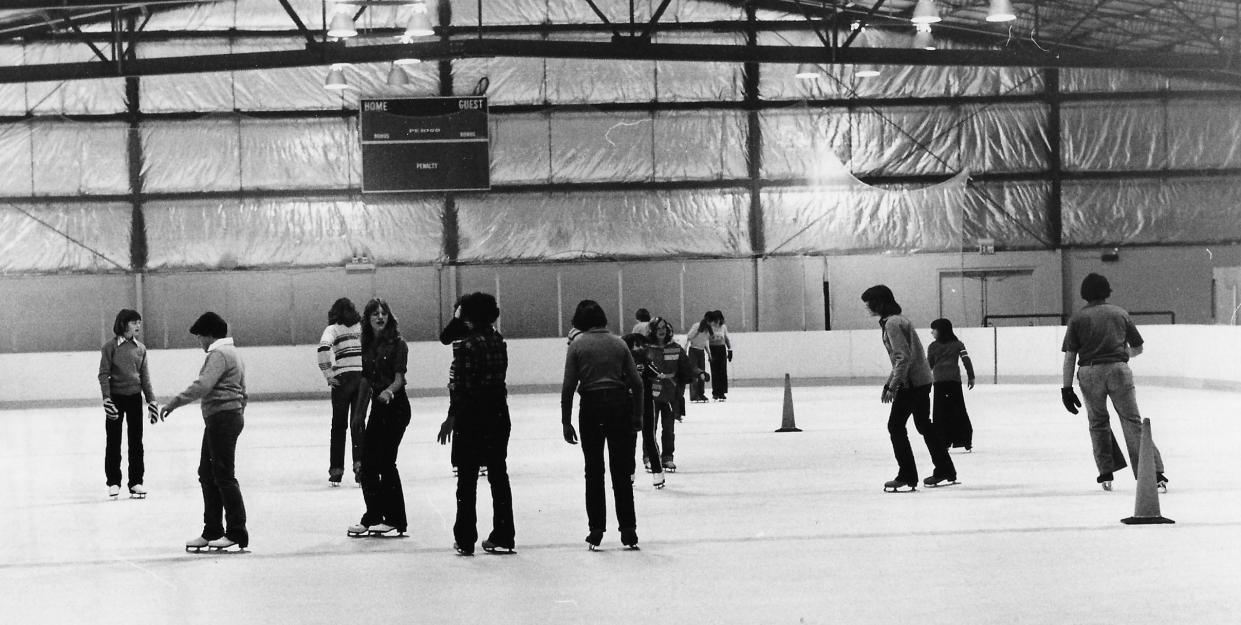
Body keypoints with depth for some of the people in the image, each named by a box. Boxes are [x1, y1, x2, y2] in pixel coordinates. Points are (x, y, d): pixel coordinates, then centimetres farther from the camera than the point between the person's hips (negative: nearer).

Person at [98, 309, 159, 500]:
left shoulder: (140, 348, 5)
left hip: (135, 397, 3)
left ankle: (136, 482, 13)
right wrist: (106, 397, -15)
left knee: (136, 441, 5)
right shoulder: (110, 346, -6)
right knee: (113, 441, 3)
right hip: (116, 396, -3)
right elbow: (104, 374, -6)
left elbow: (144, 375, 9)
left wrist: (151, 399, 6)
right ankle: (113, 482, 12)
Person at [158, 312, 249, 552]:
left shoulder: (219, 354, -13)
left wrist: (175, 402, -24)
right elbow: (242, 393, 24)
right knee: (207, 474, 13)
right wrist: (238, 415, 28)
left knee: (224, 476, -7)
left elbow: (203, 385, -26)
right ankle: (212, 532, 17)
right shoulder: (231, 353, 21)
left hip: (221, 417, -11)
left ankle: (237, 534, -4)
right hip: (232, 416, 11)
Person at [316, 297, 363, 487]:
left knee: (339, 425, 7)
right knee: (357, 423, 7)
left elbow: (323, 347, -16)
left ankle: (336, 470, 7)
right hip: (364, 377, 2)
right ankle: (359, 462, -9)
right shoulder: (363, 327, 13)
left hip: (343, 378, -2)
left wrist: (328, 374, -10)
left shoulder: (334, 329, 2)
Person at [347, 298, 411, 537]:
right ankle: (374, 517, 15)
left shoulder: (397, 344, -8)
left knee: (385, 461, -8)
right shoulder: (368, 345, 10)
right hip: (378, 408, 7)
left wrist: (389, 390, -36)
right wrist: (359, 412, 17)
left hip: (396, 406, -7)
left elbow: (399, 379, -15)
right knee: (368, 461, 6)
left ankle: (395, 520, -2)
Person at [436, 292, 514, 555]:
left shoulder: (467, 345, -15)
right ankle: (503, 538, 14)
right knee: (499, 475, 11)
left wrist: (452, 417, -11)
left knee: (467, 477, 3)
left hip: (471, 415, -6)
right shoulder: (499, 341, 4)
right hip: (498, 413, 6)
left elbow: (461, 385, -17)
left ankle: (466, 539, 5)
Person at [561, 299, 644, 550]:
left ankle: (596, 531, 7)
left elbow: (568, 386, -6)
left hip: (591, 407, -2)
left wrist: (566, 422, 0)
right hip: (620, 404, 2)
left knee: (594, 471, 8)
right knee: (622, 471, 7)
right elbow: (636, 382, 3)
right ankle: (628, 531, 3)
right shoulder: (618, 343, 5)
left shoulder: (577, 345, -2)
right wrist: (637, 415, 11)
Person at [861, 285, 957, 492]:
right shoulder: (895, 320, 16)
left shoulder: (892, 323, -16)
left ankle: (907, 478, -6)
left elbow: (903, 357, -22)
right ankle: (945, 473, 26)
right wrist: (888, 384, 23)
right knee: (924, 425, 19)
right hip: (922, 381, 10)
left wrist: (893, 386, -22)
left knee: (895, 426, -6)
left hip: (911, 382, -10)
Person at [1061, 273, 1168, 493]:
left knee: (1098, 423, 18)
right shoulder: (1120, 313, 13)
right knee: (1132, 421, 0)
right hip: (1118, 369, 0)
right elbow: (1138, 348, 19)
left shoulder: (1077, 318, 9)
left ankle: (1106, 474, 17)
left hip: (1089, 373, 0)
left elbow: (1070, 356, 3)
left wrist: (1067, 388, 5)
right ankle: (1155, 473, -9)